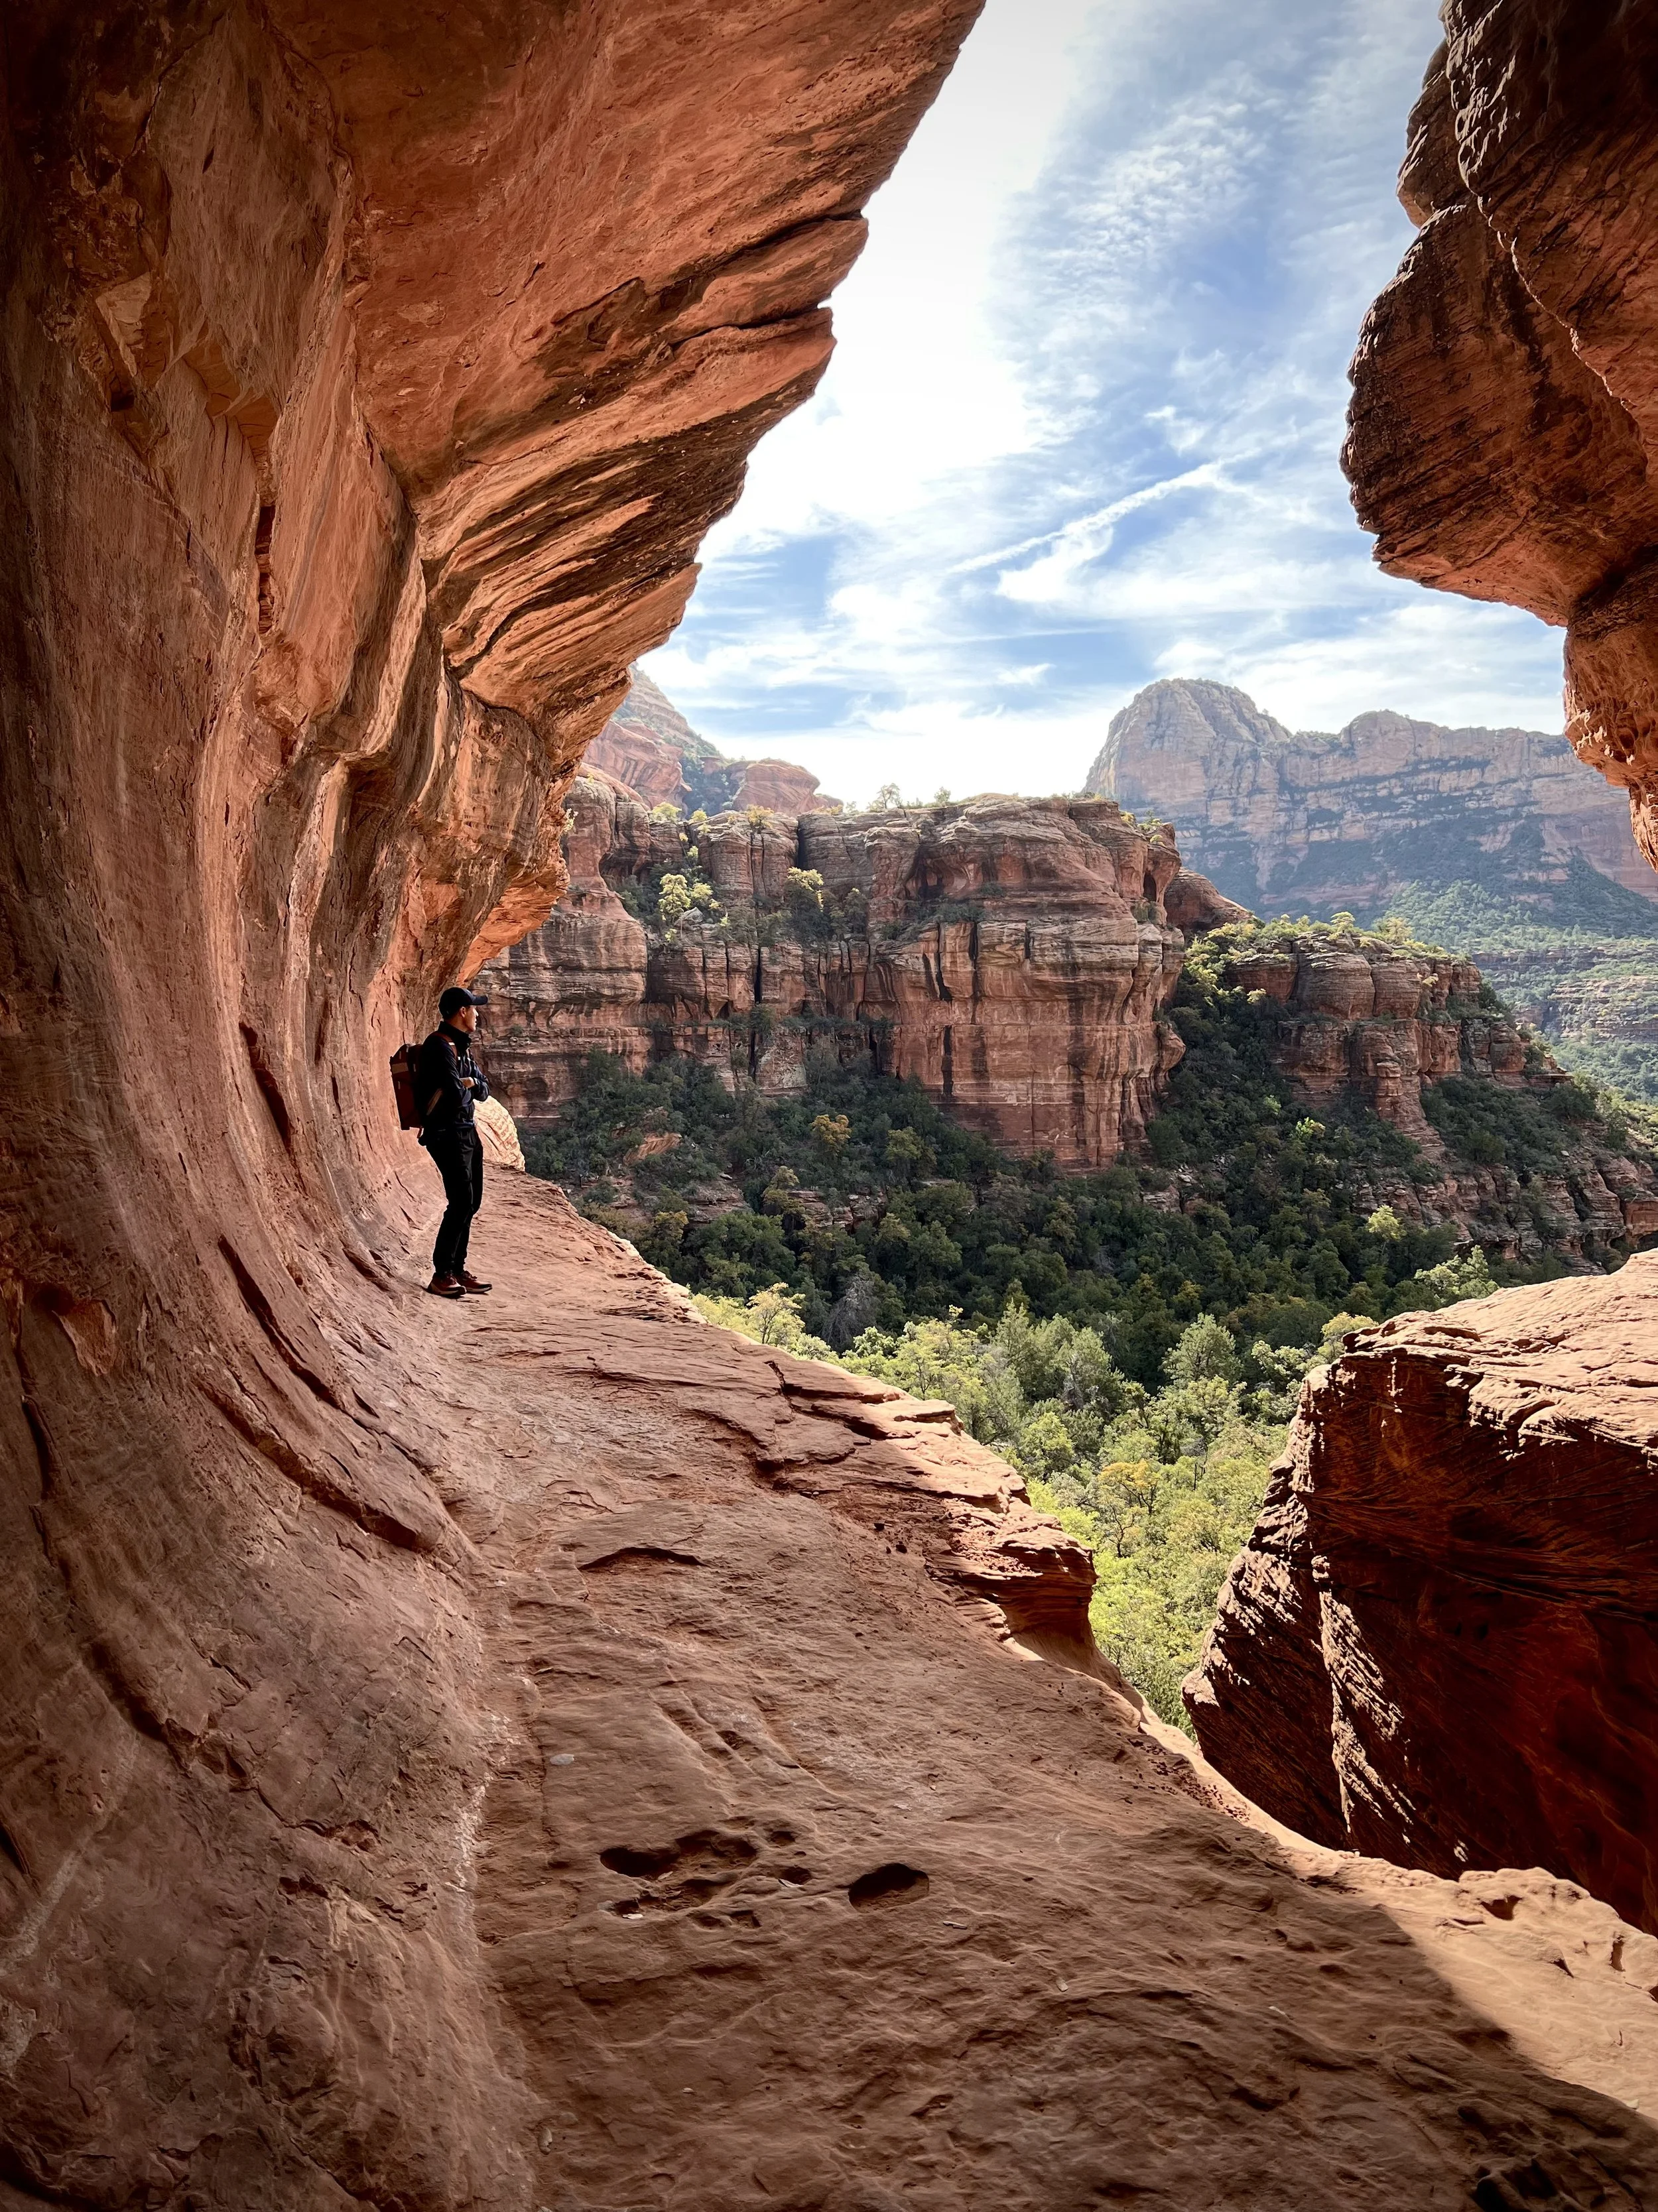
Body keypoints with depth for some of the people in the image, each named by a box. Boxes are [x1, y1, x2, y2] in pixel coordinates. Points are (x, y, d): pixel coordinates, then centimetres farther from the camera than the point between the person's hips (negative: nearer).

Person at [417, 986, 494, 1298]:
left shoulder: (463, 1046, 17)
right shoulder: (440, 1045, -15)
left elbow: (483, 1091, 15)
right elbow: (455, 1094, -24)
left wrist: (471, 1083, -7)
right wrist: (464, 1087, -2)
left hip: (467, 1132, 10)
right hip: (447, 1133, -10)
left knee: (472, 1201, 11)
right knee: (462, 1201, -14)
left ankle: (458, 1268, 18)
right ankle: (442, 1274, -10)